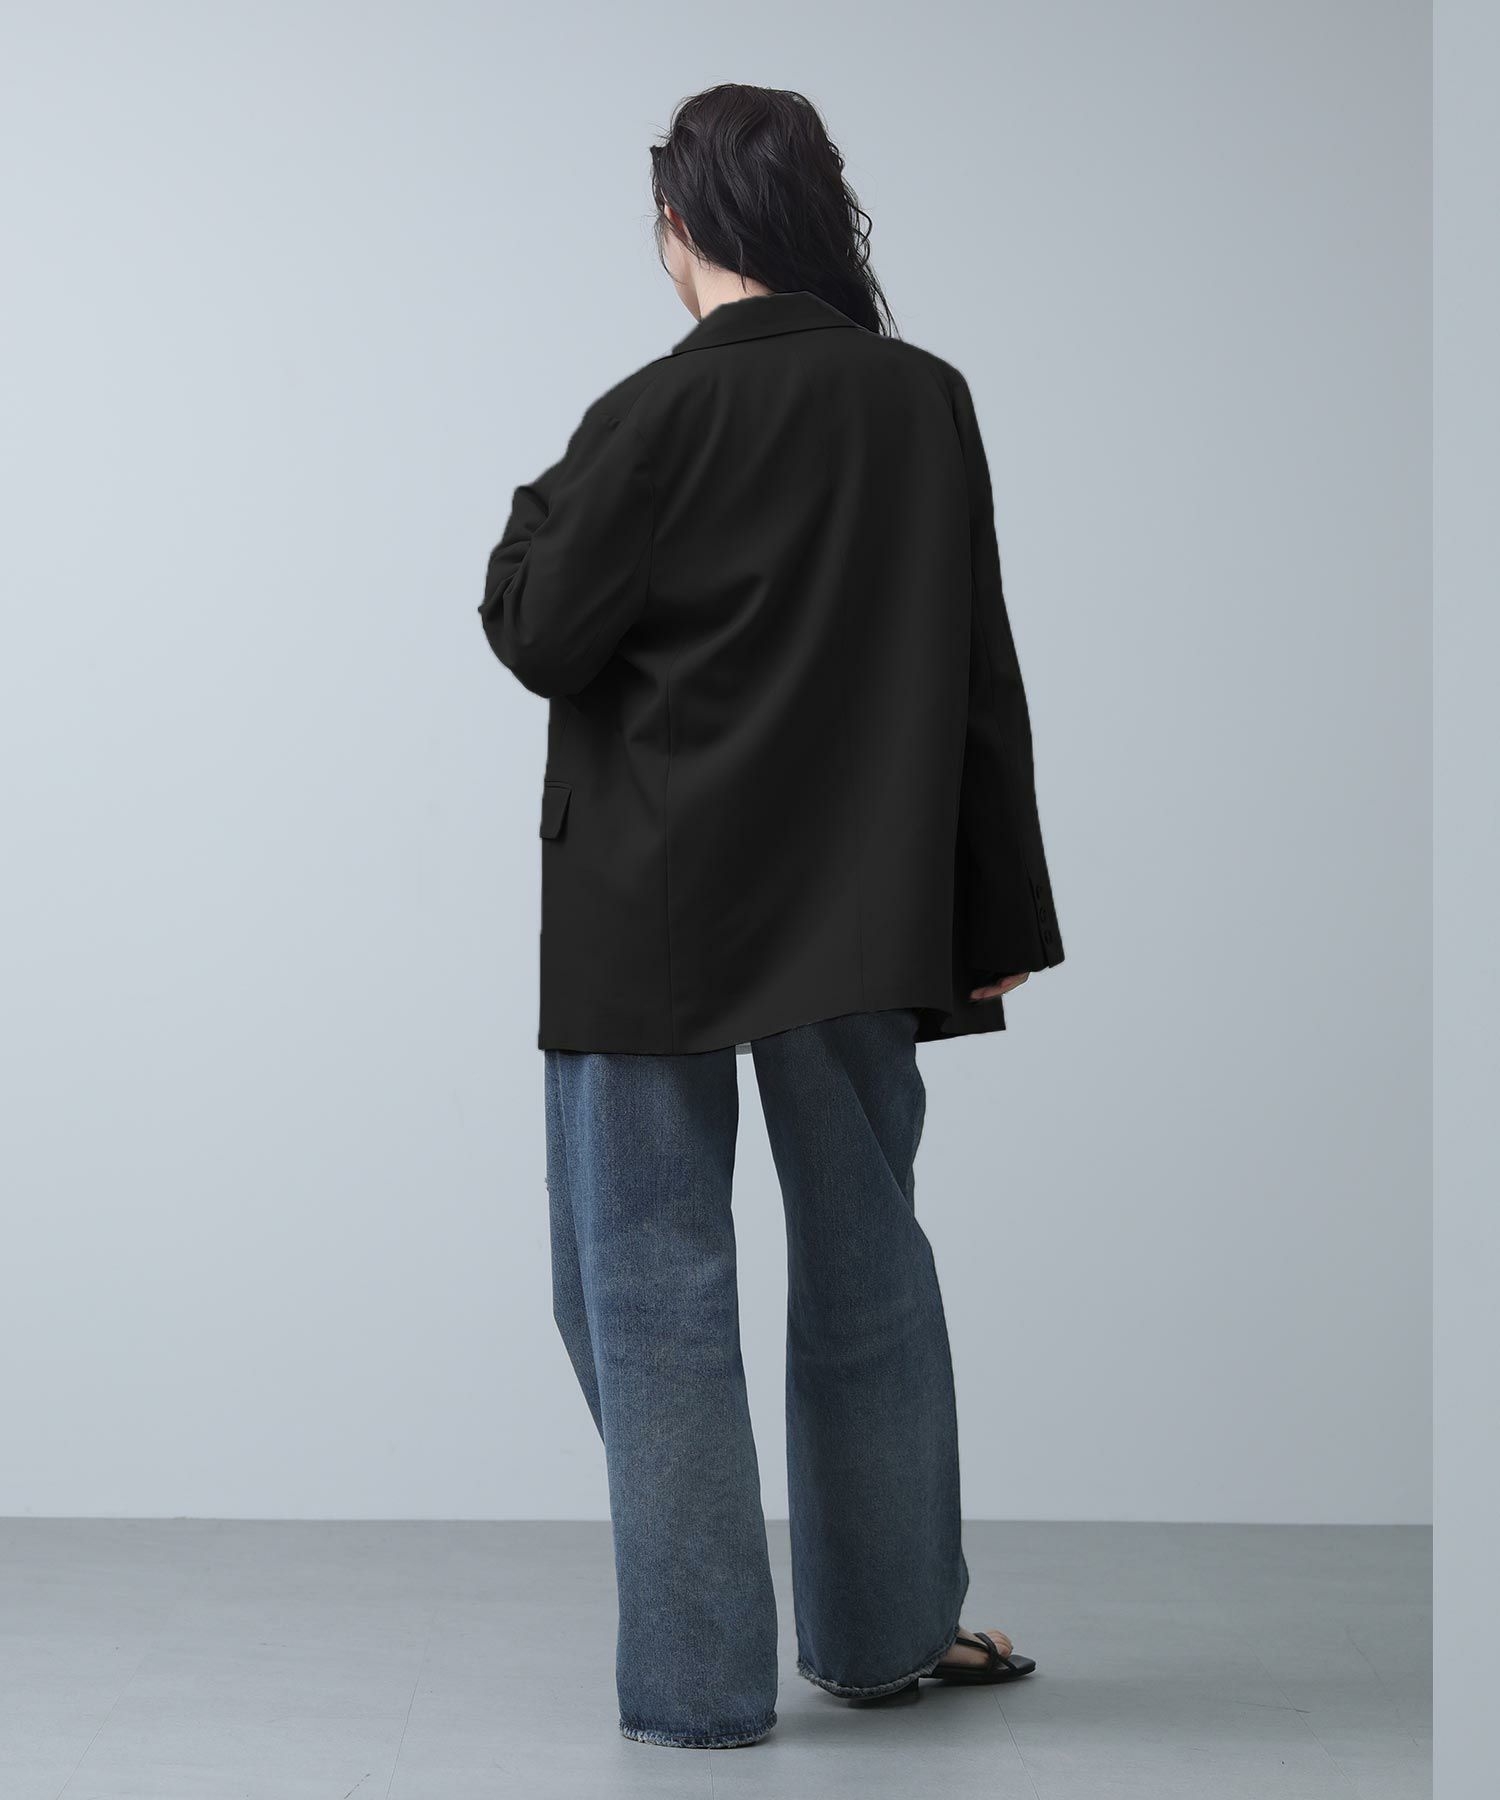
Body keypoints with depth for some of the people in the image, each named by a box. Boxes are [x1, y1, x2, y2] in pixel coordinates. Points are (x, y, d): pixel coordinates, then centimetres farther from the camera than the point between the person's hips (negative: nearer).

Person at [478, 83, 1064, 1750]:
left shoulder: (654, 417, -13)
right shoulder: (924, 402, 0)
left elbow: (539, 637, -9)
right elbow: (978, 674, 3)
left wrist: (540, 506, 10)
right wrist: (998, 915, 8)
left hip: (652, 916, -4)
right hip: (857, 908, 5)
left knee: (652, 1273, 6)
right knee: (864, 1253, 17)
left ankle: (701, 1675, 9)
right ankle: (887, 1624, 28)